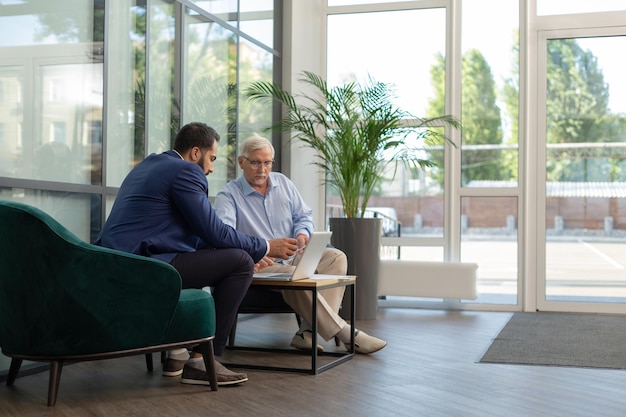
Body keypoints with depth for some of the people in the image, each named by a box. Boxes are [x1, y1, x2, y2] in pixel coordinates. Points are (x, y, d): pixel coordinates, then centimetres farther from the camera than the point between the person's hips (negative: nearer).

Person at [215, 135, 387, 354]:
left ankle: (308, 332, -28)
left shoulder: (283, 183, 14)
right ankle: (345, 334, -27)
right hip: (260, 265, -6)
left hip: (293, 257, 6)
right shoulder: (228, 195, -4)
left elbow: (304, 215, 18)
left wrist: (302, 233, -8)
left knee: (336, 257, -16)